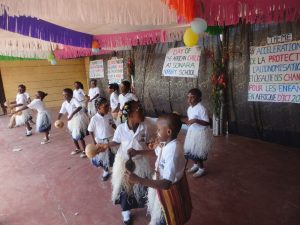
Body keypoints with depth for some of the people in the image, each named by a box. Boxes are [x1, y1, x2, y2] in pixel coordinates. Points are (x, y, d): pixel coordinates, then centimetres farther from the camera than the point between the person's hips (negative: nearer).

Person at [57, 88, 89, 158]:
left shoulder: (74, 100, -20)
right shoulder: (64, 103, 1)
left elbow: (80, 107, -37)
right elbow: (61, 112, 4)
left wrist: (72, 114, -45)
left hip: (79, 118, -7)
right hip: (71, 120, 8)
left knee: (79, 136, -5)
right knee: (73, 136, 16)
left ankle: (84, 151, 12)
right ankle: (78, 149, 37)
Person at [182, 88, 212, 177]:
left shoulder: (201, 109, -23)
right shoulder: (189, 108, 3)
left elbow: (207, 123, -24)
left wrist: (196, 120, -34)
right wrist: (181, 119, 2)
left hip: (200, 133, -8)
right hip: (192, 132, 8)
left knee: (198, 152, 3)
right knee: (191, 150, 18)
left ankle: (201, 169, 26)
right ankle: (196, 165, 40)